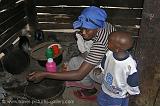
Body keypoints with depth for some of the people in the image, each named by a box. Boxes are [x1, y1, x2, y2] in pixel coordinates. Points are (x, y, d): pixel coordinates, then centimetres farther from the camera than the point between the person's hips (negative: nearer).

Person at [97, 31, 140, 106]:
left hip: (118, 96, -5)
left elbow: (133, 83, -20)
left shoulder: (130, 65, -38)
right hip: (105, 89, 5)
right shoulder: (109, 53, -23)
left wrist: (128, 93, -7)